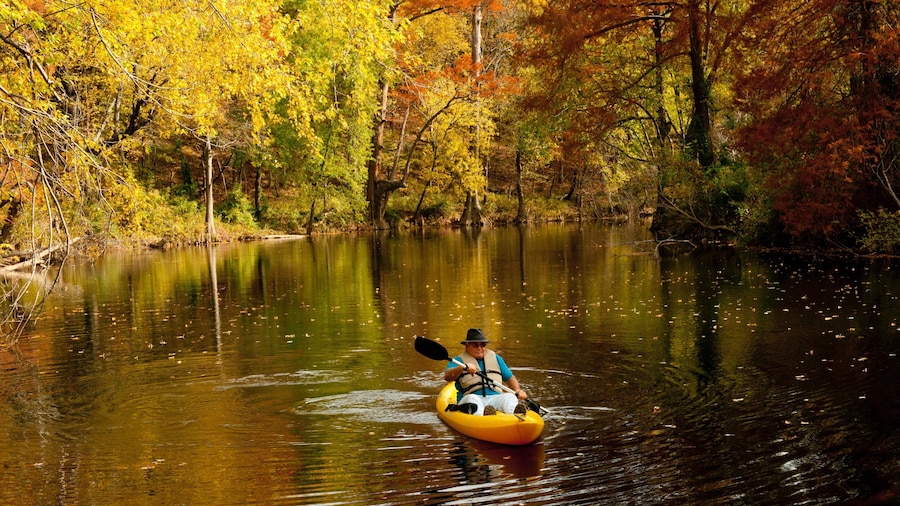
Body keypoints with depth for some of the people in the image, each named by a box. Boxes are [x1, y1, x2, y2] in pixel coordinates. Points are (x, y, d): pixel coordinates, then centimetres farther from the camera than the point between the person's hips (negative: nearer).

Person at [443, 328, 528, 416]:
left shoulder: (495, 358, 25)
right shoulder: (459, 360, 12)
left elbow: (510, 377, 28)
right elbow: (447, 377, -7)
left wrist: (518, 390, 6)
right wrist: (462, 368, -27)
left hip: (495, 398, 3)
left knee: (510, 397, -27)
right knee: (471, 398, -36)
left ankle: (513, 414, -60)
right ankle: (482, 414, -67)